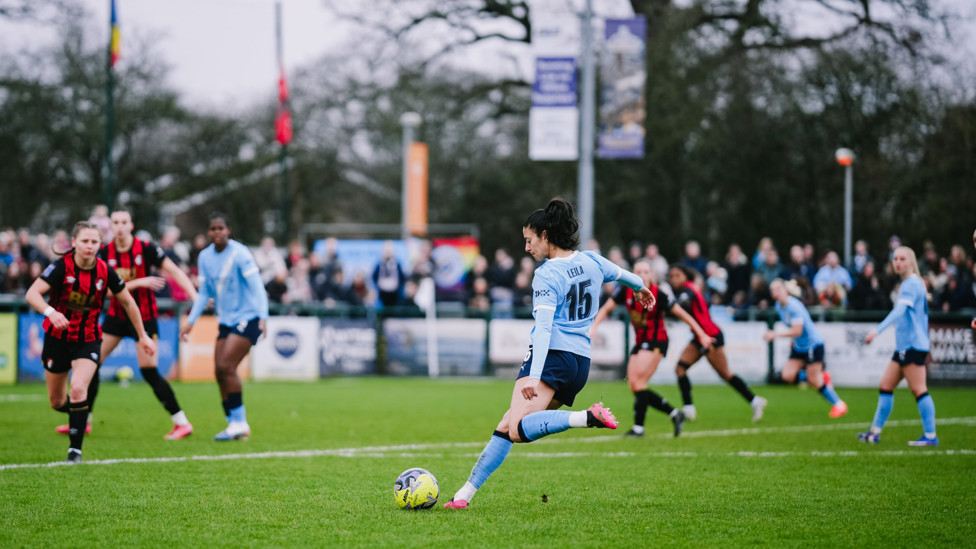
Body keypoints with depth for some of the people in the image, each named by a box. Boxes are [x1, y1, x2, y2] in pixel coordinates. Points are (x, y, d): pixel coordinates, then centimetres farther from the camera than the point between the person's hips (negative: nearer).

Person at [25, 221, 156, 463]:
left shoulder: (105, 272, -11)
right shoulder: (61, 266, -19)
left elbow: (128, 302, 5)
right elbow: (32, 293, -30)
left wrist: (142, 336, 9)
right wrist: (50, 312, -50)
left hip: (88, 341, 0)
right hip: (58, 339, 0)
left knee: (78, 389, -24)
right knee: (57, 402, 10)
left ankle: (75, 448, -13)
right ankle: (77, 410, 47)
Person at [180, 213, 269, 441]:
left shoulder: (239, 253, -13)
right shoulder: (205, 257, 7)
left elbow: (257, 286, -15)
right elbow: (204, 293, 16)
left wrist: (263, 317, -25)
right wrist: (191, 321, 9)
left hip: (247, 318, -7)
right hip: (225, 320, 7)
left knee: (226, 366, -18)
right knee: (220, 371, 0)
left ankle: (239, 423, -11)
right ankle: (235, 424, 8)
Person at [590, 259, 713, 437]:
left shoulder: (659, 294, -17)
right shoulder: (626, 290, -5)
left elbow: (681, 314, -8)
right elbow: (606, 308, 5)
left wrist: (701, 335, -6)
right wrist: (594, 326, -11)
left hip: (656, 341, -6)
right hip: (640, 342, 6)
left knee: (638, 381, -19)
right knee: (634, 387, 0)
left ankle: (638, 427, -14)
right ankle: (675, 414, 10)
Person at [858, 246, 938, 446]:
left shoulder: (912, 283, -12)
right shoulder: (908, 284, 18)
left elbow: (899, 310, -26)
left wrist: (878, 330, -34)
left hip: (913, 345, -10)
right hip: (904, 346, 10)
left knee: (918, 389, -10)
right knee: (886, 385, 10)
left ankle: (930, 435, -8)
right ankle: (875, 432, 13)